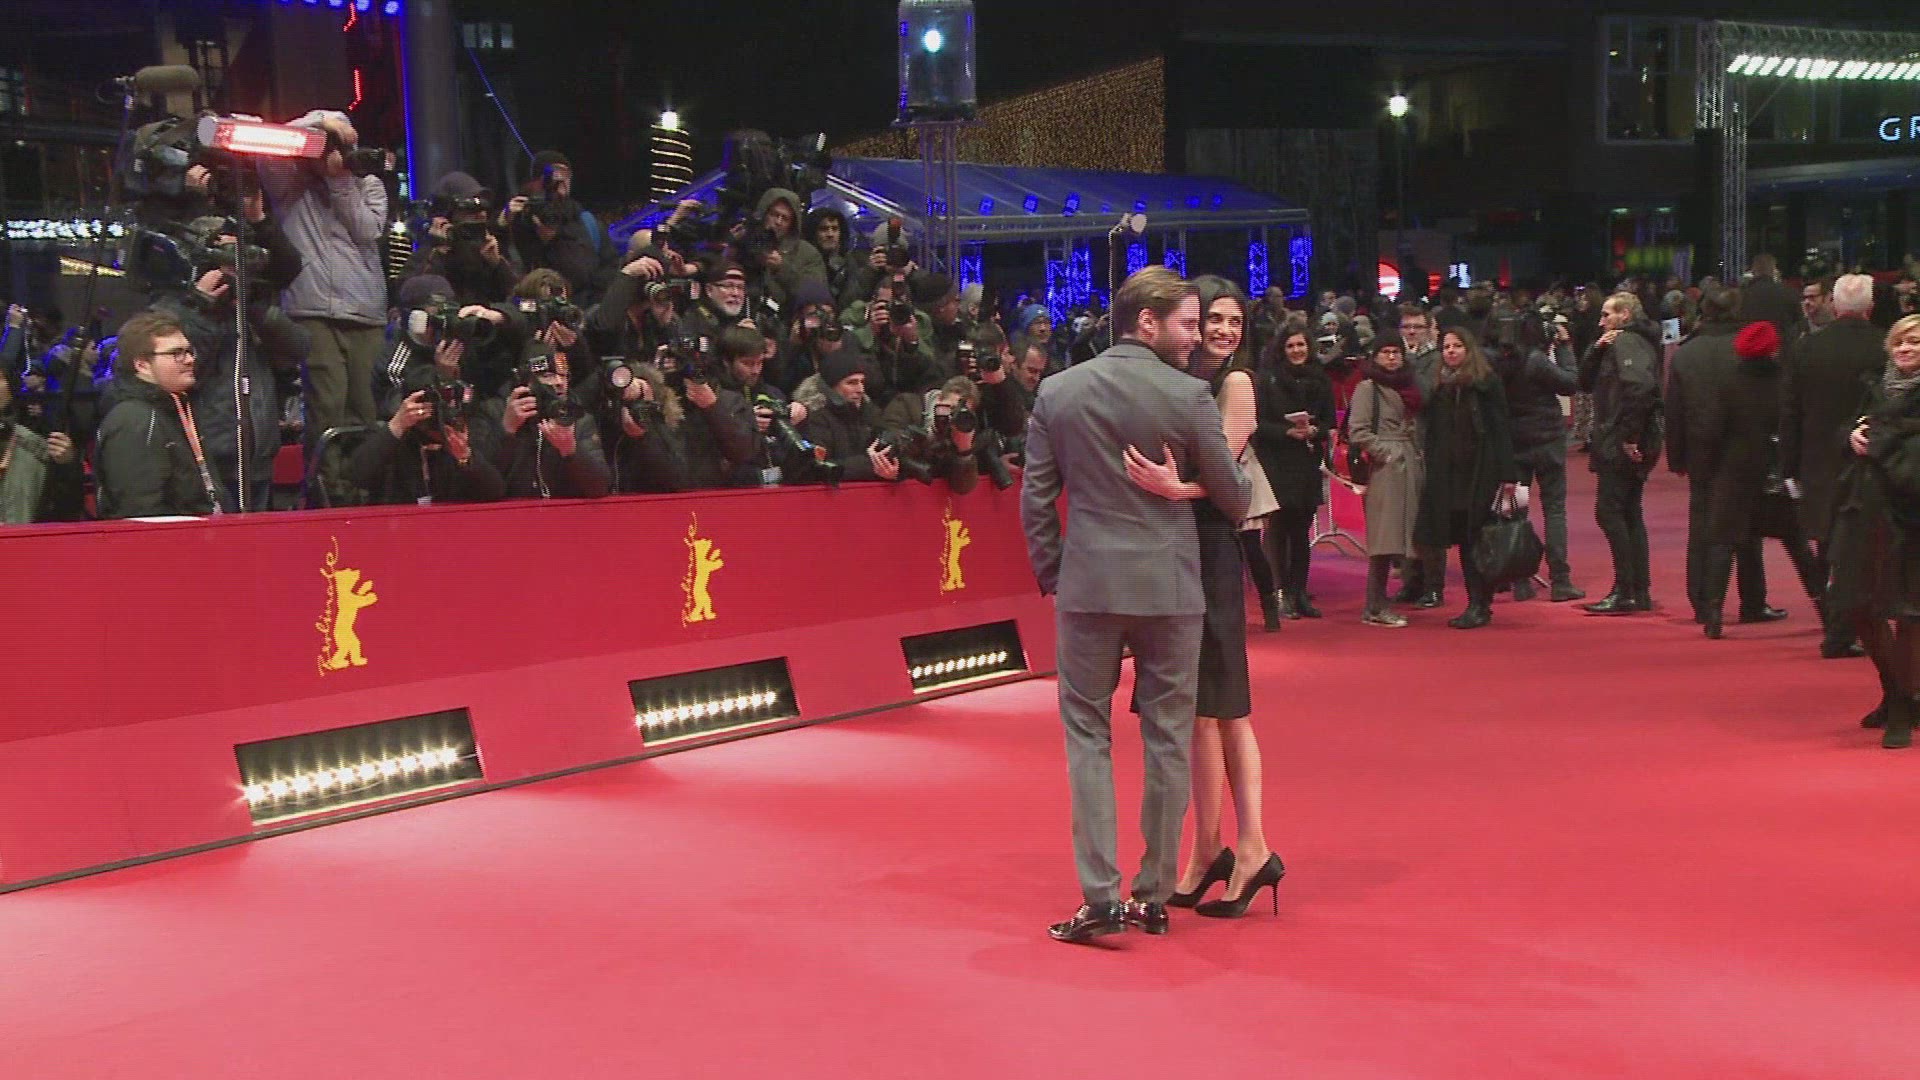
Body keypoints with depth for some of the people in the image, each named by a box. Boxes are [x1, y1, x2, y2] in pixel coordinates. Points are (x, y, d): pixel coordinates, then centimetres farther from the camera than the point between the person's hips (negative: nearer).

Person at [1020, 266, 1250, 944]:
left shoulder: (1057, 392, 2)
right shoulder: (1187, 395, -8)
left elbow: (1035, 498, 5)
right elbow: (1233, 494, 0)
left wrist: (1049, 573, 15)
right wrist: (1242, 509, 23)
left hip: (1088, 584, 2)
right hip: (1170, 585, -1)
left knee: (1087, 734, 8)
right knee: (1168, 737, 10)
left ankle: (1101, 899, 2)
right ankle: (1155, 896, 17)